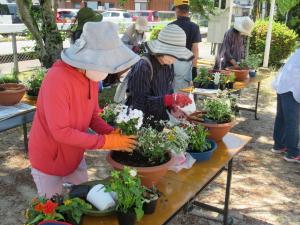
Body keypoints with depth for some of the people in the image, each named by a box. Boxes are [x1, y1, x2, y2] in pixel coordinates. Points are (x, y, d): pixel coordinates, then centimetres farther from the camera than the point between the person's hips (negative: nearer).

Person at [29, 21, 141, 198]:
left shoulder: (92, 75, -7)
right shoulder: (57, 79, -31)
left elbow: (93, 116, 1)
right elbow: (61, 131, -31)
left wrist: (113, 133, -17)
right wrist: (107, 142, -29)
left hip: (75, 155, 7)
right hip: (49, 159, -6)